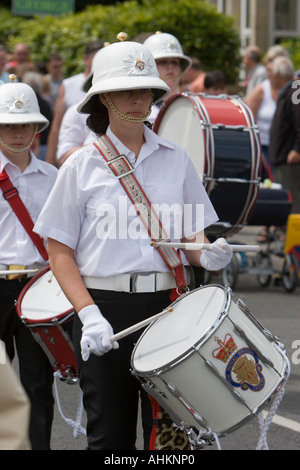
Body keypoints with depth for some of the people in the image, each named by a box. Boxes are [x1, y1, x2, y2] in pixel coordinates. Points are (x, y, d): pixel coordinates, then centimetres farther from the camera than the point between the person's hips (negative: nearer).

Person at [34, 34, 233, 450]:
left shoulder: (176, 159, 9)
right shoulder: (83, 165, 1)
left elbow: (193, 233, 14)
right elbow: (59, 250, 0)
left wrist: (207, 254, -10)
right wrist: (88, 314, -13)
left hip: (168, 304, 2)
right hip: (105, 309, -2)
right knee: (110, 435, 3)